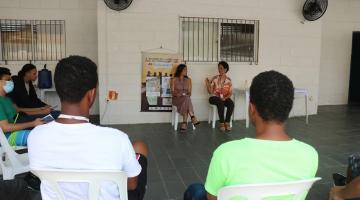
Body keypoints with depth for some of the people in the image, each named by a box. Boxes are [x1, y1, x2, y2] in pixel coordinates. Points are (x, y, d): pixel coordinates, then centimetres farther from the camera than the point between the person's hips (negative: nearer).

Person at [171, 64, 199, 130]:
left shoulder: (188, 80, 12)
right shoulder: (174, 79, 4)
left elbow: (189, 92, 9)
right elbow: (172, 91, 0)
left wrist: (187, 95, -13)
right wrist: (177, 94, -19)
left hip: (186, 98, 2)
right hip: (177, 99, -2)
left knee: (186, 101, -36)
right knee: (186, 100, -36)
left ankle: (185, 122, -42)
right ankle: (192, 117, -43)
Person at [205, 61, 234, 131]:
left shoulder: (228, 80, 4)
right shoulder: (214, 78, -1)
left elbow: (230, 93, 2)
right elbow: (210, 92, -4)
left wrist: (225, 98, -16)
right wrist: (207, 84, -19)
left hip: (224, 98, 2)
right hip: (215, 98, -2)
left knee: (231, 103, -30)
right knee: (220, 103, -36)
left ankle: (227, 122, -21)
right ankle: (221, 123, -27)